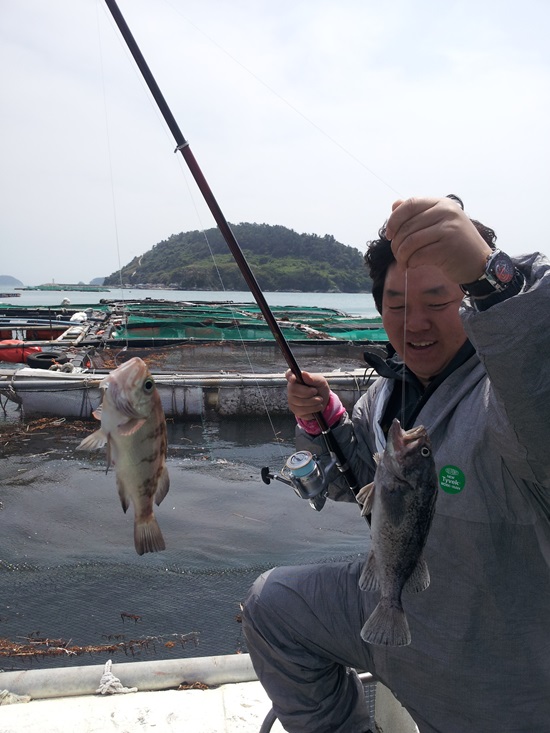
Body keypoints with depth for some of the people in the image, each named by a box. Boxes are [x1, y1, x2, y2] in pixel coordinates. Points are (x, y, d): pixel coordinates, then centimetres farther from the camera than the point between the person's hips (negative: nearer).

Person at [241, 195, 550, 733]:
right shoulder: (394, 385, -1)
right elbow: (357, 482, 9)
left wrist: (494, 276, -64)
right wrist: (322, 420, -9)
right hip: (394, 608, 7)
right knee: (271, 603, 10)